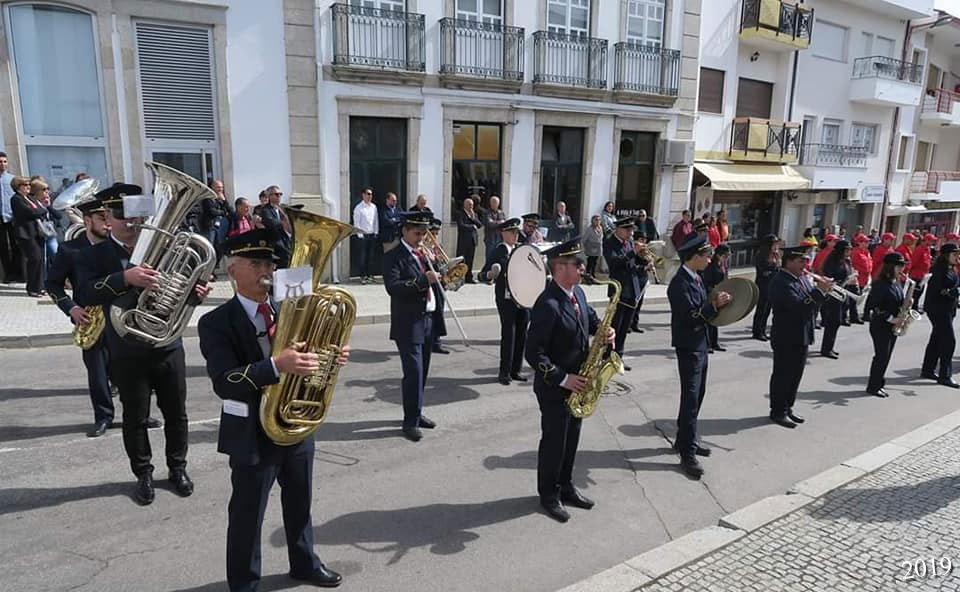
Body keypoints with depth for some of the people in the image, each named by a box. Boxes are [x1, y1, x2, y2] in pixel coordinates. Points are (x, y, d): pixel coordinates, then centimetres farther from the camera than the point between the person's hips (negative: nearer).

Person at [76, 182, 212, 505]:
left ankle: (177, 468, 32)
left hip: (168, 347, 2)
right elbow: (83, 295, -21)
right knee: (135, 418, 11)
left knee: (175, 413, 13)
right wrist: (124, 278, -36)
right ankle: (143, 475, 30)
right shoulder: (96, 255, -5)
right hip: (127, 354, -2)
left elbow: (179, 292, 6)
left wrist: (195, 293, -18)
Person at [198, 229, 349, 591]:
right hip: (253, 432, -5)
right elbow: (224, 383, -25)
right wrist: (276, 366, -40)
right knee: (247, 515, 11)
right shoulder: (216, 323, -14)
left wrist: (332, 357, -13)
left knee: (300, 503, 23)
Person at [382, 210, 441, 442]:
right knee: (413, 372, -8)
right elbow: (392, 287, -22)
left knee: (422, 371, 15)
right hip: (408, 323, -7)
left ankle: (416, 412, 29)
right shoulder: (394, 257, -8)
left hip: (428, 320, 7)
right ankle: (410, 422, 2)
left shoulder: (424, 254, 14)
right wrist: (423, 279, -28)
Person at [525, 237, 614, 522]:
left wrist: (604, 330, -2)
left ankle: (566, 487, 38)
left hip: (577, 383, 8)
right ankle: (549, 496, 28)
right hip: (554, 388, -8)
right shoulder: (548, 305, -26)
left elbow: (590, 317, 20)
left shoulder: (577, 292, 2)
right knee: (554, 441, 9)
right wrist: (563, 379, -24)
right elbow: (533, 354, -25)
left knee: (571, 439, 20)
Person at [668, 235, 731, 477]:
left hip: (700, 343, 10)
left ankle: (685, 439, 32)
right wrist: (715, 305, -25)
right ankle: (688, 454, 2)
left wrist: (715, 302, -2)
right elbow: (690, 316, -24)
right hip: (688, 346, -10)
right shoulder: (680, 283, -20)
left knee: (697, 394, 18)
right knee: (691, 398, -6)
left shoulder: (694, 277, 9)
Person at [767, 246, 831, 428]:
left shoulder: (801, 278, 11)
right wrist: (820, 291, -23)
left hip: (802, 337, 9)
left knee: (795, 375, 16)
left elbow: (810, 303, 15)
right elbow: (798, 306, -28)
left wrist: (823, 290, -3)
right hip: (786, 339, -9)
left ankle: (788, 408, 28)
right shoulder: (781, 282, -19)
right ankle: (778, 412, 11)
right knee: (782, 375, 1)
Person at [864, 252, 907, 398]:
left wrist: (906, 305, -3)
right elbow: (873, 306, -20)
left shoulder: (897, 283, 8)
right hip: (880, 326, -8)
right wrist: (890, 318, -18)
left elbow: (898, 302, 19)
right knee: (881, 355, -4)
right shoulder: (880, 284, -17)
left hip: (893, 325, 8)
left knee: (886, 355, 12)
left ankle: (878, 382, 22)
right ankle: (873, 386, 6)